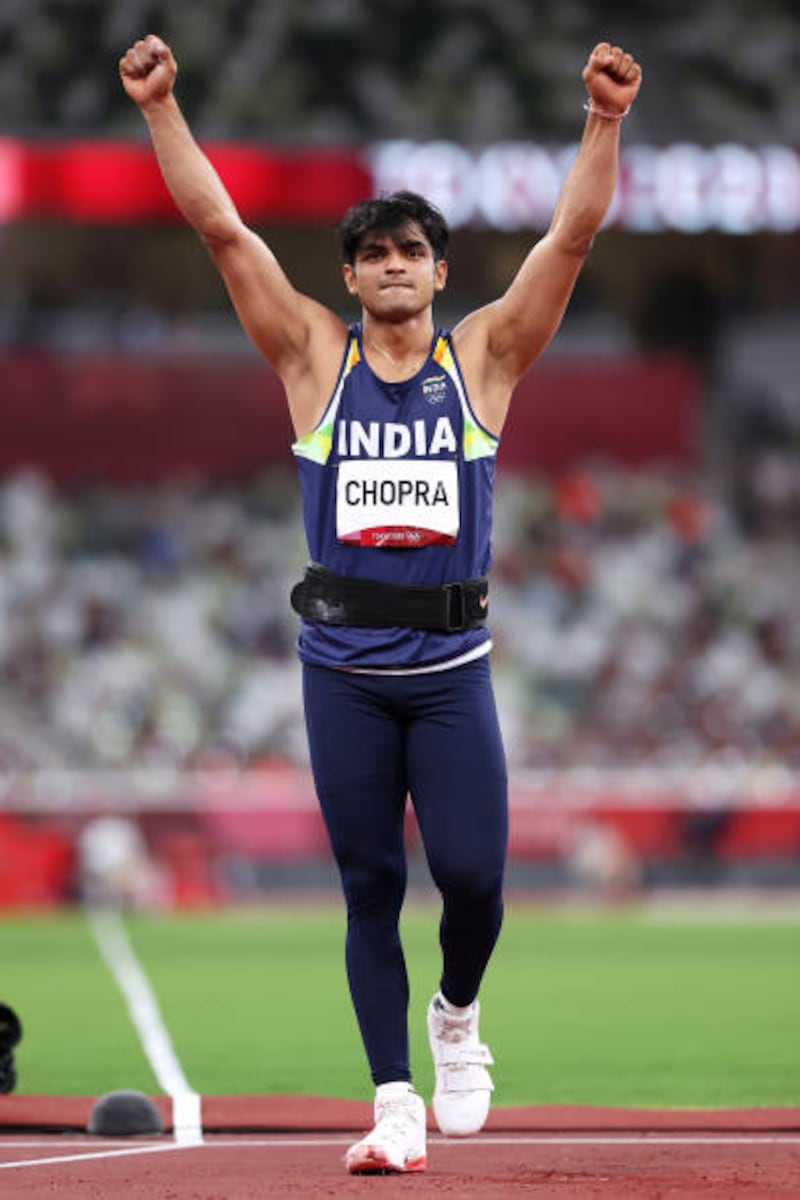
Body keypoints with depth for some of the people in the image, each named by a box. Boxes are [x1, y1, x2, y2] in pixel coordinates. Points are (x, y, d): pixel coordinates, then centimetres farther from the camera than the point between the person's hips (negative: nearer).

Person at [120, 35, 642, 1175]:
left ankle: (457, 1014, 22)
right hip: (343, 665, 0)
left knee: (472, 875, -9)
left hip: (453, 665, 0)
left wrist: (604, 125, -19)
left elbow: (573, 237, -6)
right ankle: (396, 1102, 7)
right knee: (370, 886, 2)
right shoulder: (315, 358, 4)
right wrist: (161, 109, -10)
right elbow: (223, 228, -2)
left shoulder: (484, 356, 4)